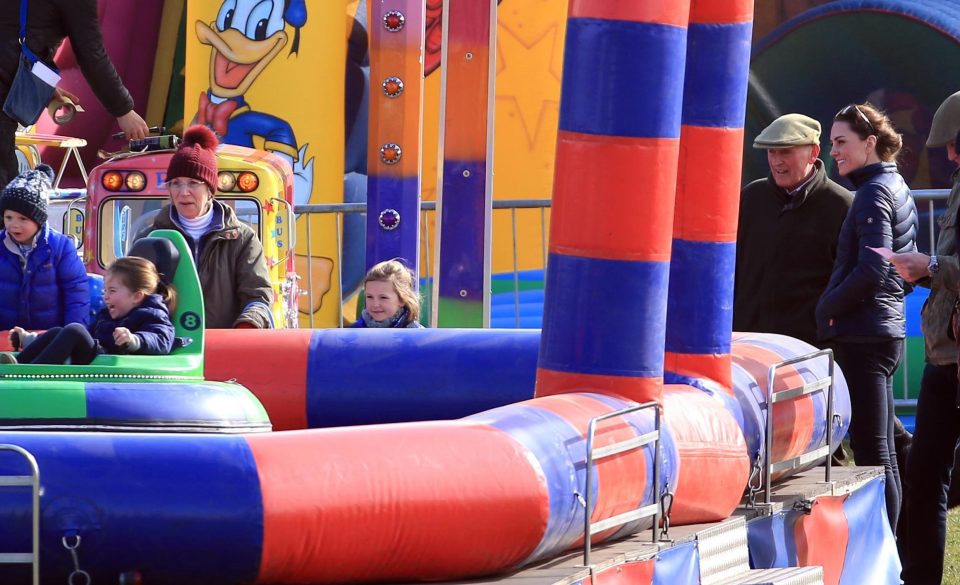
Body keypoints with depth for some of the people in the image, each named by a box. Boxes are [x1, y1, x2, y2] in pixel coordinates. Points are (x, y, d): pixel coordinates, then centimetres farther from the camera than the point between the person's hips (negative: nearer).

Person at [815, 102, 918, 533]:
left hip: (864, 335, -10)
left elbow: (872, 269, -23)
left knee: (872, 451, -9)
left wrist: (829, 307, -11)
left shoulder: (874, 193, -13)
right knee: (881, 452, 12)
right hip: (888, 331, 10)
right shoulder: (899, 189, 17)